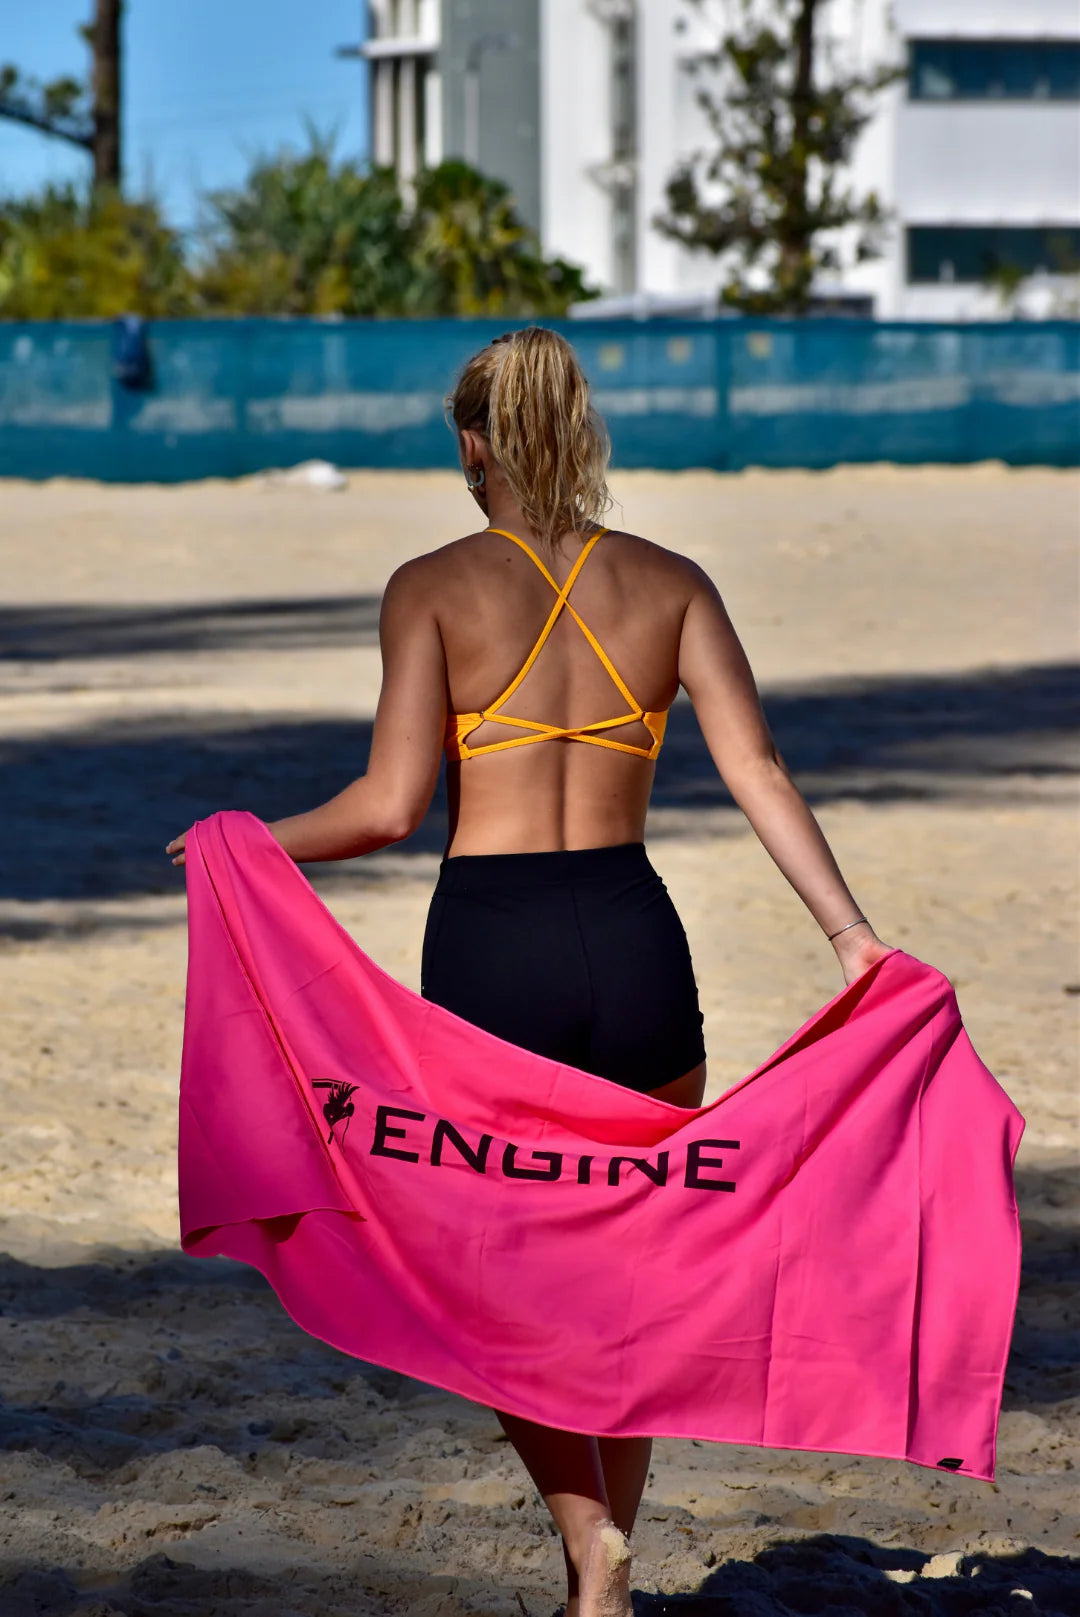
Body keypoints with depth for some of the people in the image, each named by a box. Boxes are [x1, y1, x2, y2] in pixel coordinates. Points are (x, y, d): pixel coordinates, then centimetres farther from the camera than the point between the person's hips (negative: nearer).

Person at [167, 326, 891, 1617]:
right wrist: (853, 936, -7)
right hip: (636, 934, 2)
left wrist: (254, 843, 7)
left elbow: (390, 806, -9)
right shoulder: (669, 583, 6)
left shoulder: (434, 587, -2)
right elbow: (754, 768, -6)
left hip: (490, 950, -2)